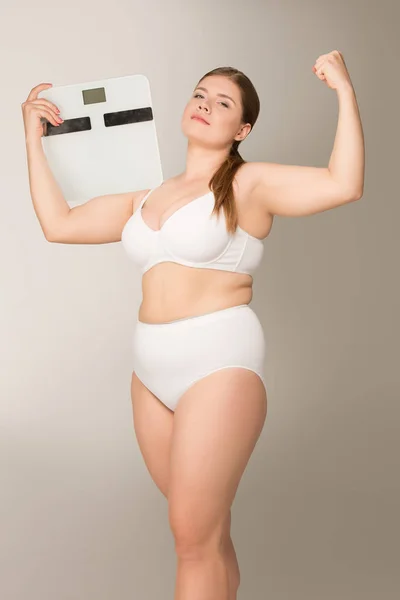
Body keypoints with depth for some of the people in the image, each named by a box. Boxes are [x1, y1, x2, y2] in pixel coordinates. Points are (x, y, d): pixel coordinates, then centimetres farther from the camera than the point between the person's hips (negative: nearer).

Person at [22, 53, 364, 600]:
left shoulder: (248, 184, -1)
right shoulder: (148, 198, 15)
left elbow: (344, 185, -15)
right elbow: (58, 223, 17)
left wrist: (345, 92, -14)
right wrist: (33, 135, 21)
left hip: (220, 364, -6)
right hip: (153, 370, 6)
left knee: (195, 535, -5)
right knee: (206, 531, 13)